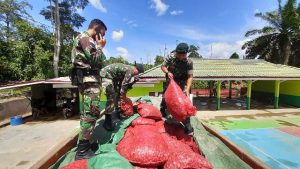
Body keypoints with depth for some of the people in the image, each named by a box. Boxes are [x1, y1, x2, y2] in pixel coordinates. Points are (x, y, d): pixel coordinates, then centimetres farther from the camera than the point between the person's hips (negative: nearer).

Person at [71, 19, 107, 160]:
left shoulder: (88, 40, 24)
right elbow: (95, 60, -14)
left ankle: (85, 143, 25)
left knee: (86, 114, 13)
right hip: (89, 80, -11)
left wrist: (99, 46, 15)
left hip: (90, 80, 11)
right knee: (91, 113, -11)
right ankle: (82, 151, -5)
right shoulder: (84, 37, -4)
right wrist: (100, 46, -3)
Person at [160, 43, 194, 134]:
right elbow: (163, 66, -8)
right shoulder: (170, 57, -20)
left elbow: (190, 77, -21)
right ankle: (162, 110, 45)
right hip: (170, 80, 2)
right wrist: (167, 72, -29)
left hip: (182, 82, -1)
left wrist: (187, 89, -33)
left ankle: (187, 124, -1)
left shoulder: (189, 62, -23)